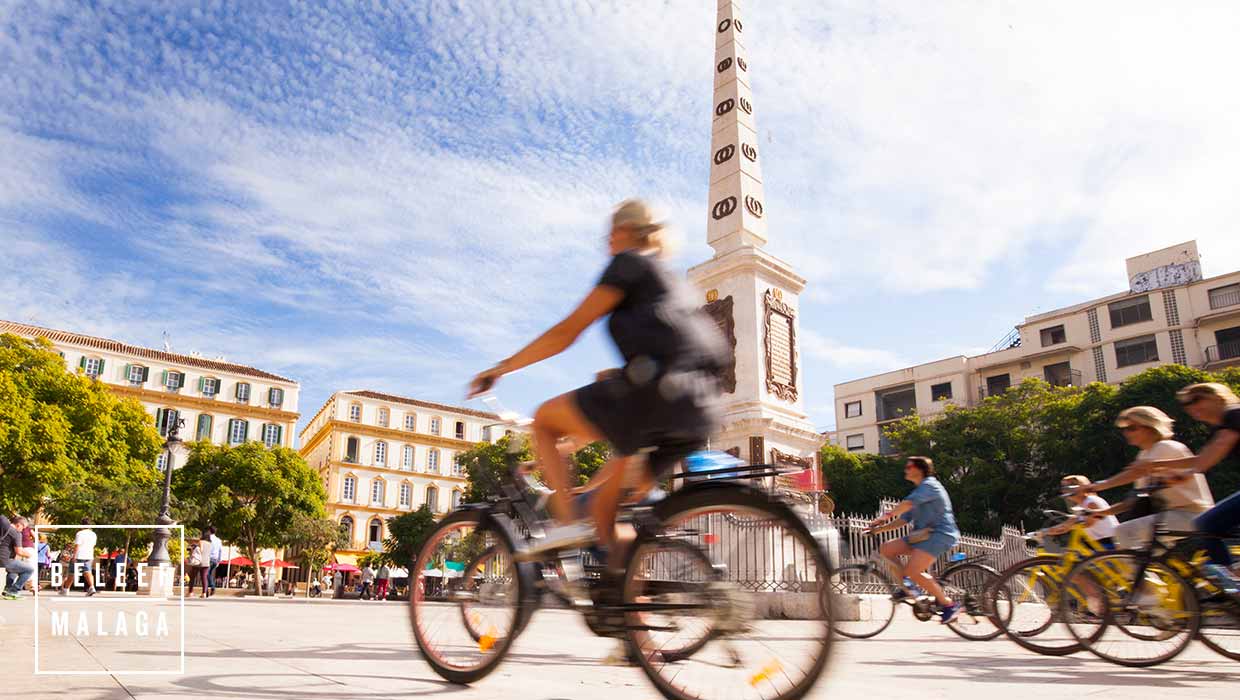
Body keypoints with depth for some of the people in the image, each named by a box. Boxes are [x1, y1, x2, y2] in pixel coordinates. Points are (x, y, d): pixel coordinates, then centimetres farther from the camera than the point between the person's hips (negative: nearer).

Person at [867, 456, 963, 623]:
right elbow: (904, 519, 17)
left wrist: (885, 516, -25)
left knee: (913, 571, -23)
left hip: (940, 534, -9)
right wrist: (879, 528, 7)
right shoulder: (919, 490, 22)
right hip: (924, 534, 9)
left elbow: (907, 503, -24)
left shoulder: (929, 485, -6)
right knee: (886, 549, -4)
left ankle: (949, 604, -10)